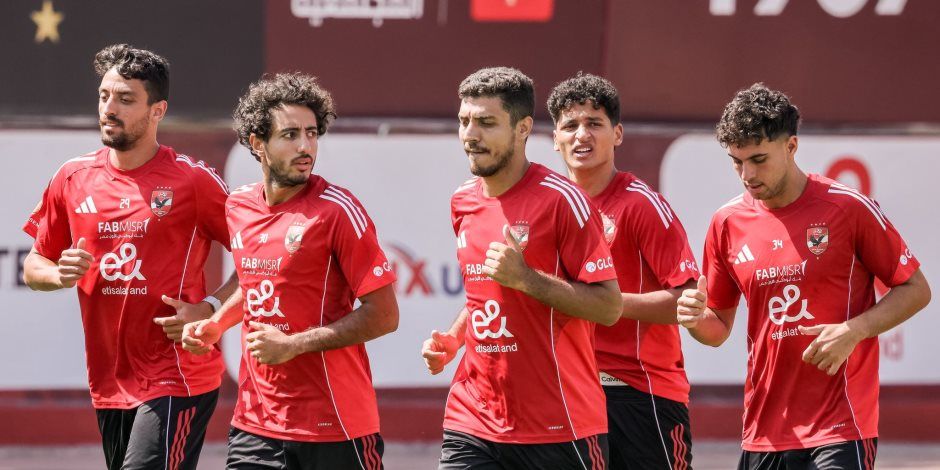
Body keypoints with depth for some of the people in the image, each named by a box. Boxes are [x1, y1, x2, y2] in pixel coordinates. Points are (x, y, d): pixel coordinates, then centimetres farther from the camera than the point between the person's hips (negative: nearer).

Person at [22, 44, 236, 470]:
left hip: (177, 381, -6)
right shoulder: (73, 178, 7)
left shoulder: (192, 179, -6)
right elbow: (33, 268, 17)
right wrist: (61, 275, -5)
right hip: (108, 383, 6)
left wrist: (210, 309, -14)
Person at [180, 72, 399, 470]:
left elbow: (383, 314, -13)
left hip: (334, 423, -5)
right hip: (255, 421, 5)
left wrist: (293, 345, -17)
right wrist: (214, 325, 10)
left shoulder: (336, 209, -11)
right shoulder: (237, 207, 8)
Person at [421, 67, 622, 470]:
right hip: (472, 419, 5)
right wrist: (451, 339, 9)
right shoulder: (463, 203, 11)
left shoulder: (561, 199, -11)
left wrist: (525, 277, -21)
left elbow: (609, 307, -14)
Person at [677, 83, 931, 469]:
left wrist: (854, 330, -15)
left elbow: (916, 290, 0)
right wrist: (695, 319, -7)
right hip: (763, 432, 5)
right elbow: (719, 328, 16)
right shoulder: (727, 223, 7)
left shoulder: (849, 208, -6)